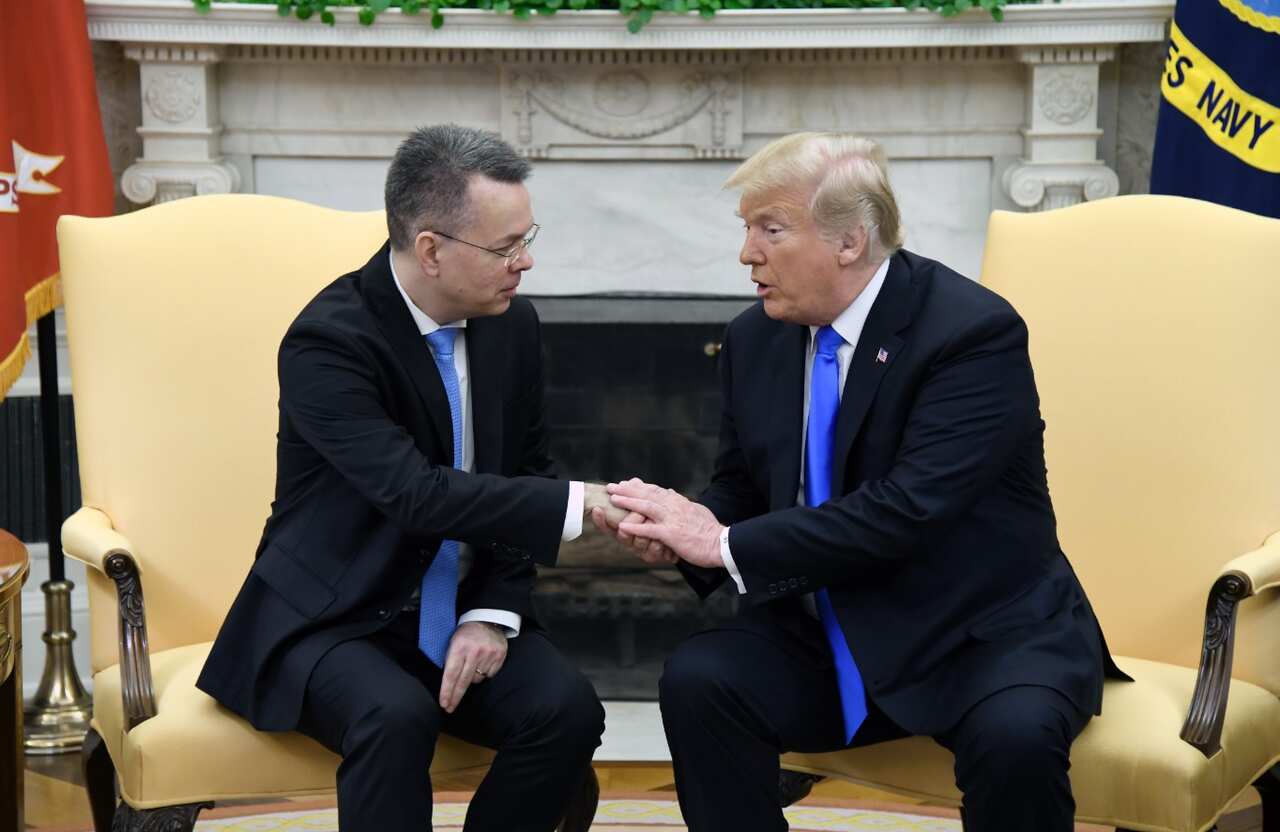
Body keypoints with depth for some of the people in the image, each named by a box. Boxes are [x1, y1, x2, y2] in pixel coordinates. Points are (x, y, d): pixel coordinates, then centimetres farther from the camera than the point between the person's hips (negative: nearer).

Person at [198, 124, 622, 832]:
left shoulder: (512, 324, 1)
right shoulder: (327, 340, -20)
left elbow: (525, 475, 8)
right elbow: (418, 495, -30)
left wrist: (493, 613, -7)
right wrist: (580, 504, -31)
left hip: (463, 613, 5)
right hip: (333, 619, -5)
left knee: (567, 709, -21)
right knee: (397, 717, -35)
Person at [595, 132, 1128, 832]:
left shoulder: (975, 330, -16)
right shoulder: (755, 339, 4)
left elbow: (909, 509, -25)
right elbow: (740, 490, 13)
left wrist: (728, 545, -23)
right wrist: (685, 525, -11)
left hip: (982, 636, -5)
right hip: (825, 638, 5)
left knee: (1014, 731, -34)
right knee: (696, 681, -21)